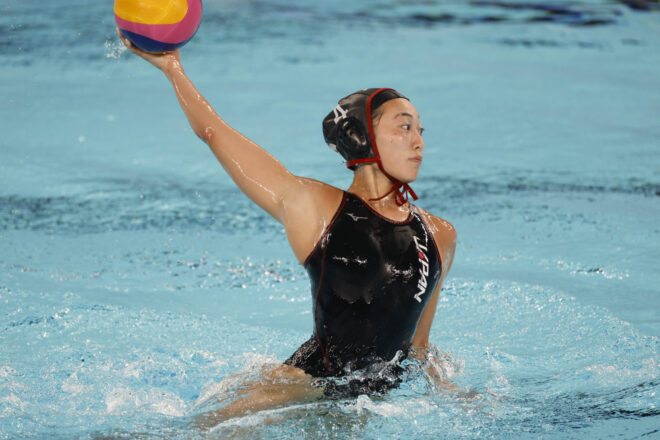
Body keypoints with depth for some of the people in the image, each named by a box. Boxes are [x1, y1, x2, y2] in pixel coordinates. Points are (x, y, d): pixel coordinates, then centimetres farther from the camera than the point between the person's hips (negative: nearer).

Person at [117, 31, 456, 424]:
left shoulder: (440, 236, 9)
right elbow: (215, 133, 3)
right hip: (306, 388, -4)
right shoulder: (311, 206, -3)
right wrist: (172, 66, 11)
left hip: (378, 403, 5)